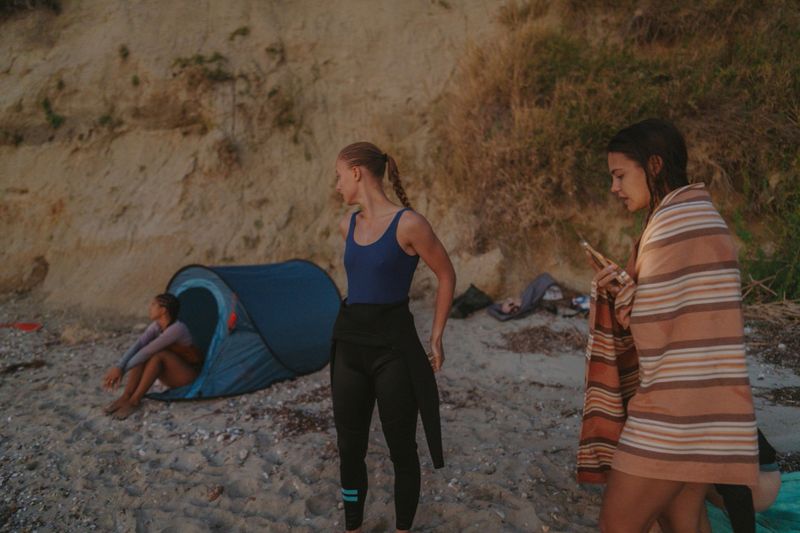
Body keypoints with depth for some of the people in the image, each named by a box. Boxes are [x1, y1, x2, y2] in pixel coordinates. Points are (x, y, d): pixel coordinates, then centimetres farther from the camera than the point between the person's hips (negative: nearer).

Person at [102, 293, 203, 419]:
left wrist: (124, 369, -30)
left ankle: (134, 402, -27)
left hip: (188, 375, -7)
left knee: (158, 354, -33)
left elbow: (149, 350, -31)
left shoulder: (177, 328, -27)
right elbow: (137, 346, -14)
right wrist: (119, 366, -28)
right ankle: (125, 397, -20)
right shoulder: (156, 326, -2)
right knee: (142, 355, -17)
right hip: (171, 376, 7)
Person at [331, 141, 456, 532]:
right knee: (349, 448, 12)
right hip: (350, 345, 6)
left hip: (394, 348, -6)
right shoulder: (348, 225, 7)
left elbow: (446, 276, -3)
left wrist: (436, 337, -1)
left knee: (401, 450, 8)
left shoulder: (409, 224, -13)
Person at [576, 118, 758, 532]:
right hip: (706, 412, 10)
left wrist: (618, 291, 2)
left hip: (674, 412, -10)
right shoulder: (700, 215, 15)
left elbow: (654, 327, -15)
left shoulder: (673, 223, -15)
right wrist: (622, 289, 4)